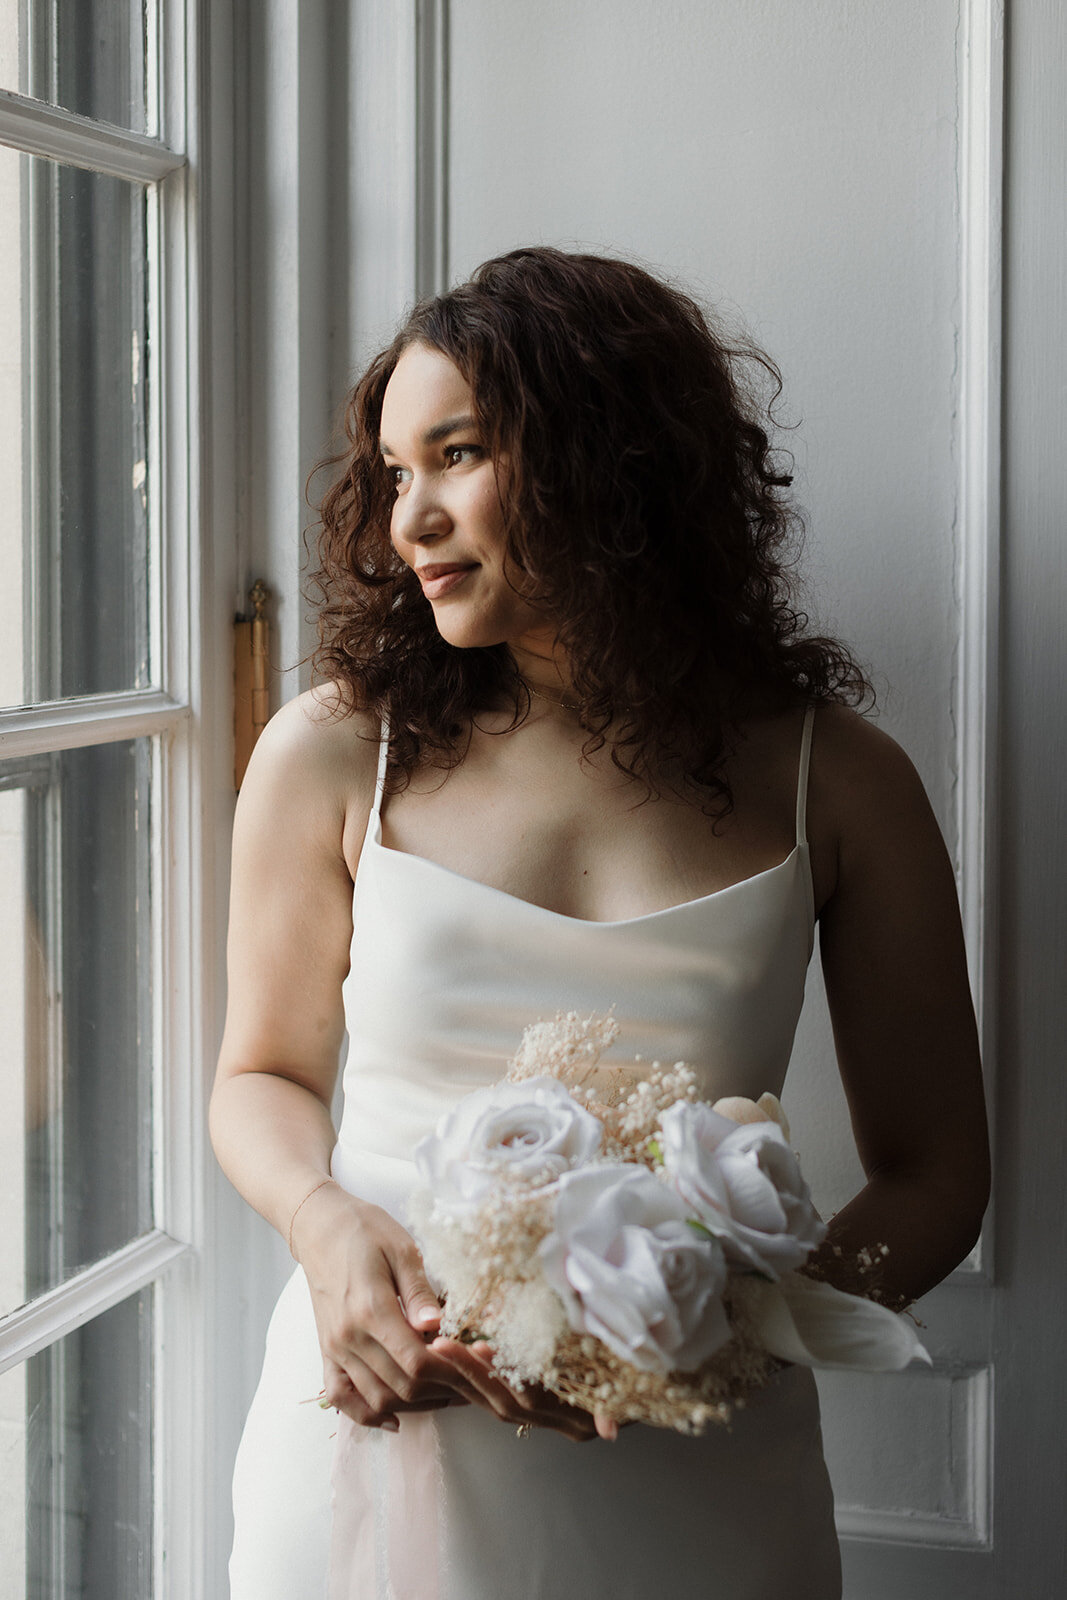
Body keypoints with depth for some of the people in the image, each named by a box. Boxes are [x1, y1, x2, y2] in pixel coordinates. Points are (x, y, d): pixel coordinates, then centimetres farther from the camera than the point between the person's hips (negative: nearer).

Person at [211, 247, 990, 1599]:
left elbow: (932, 1172, 1)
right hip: (374, 1440, 1)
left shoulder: (835, 784, -3)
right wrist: (325, 1224, -12)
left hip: (691, 1480, 0)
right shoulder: (331, 754, -2)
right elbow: (265, 1072, 9)